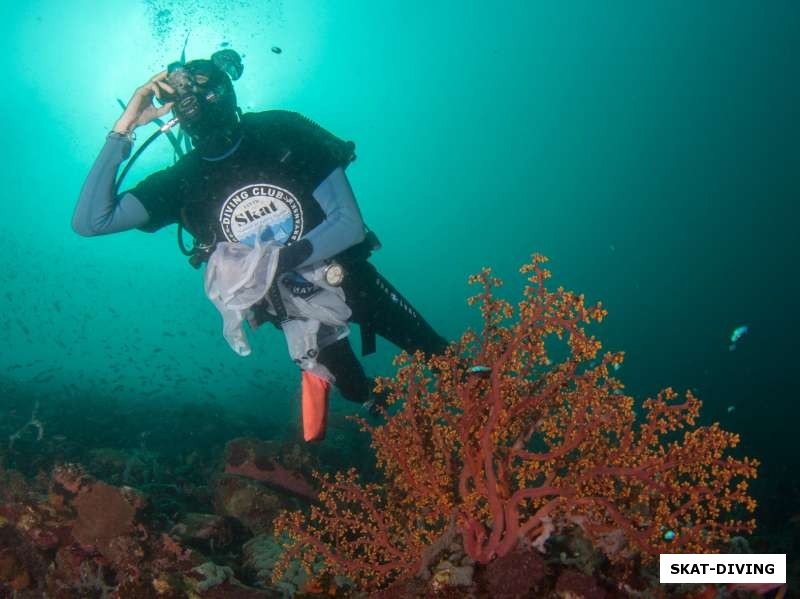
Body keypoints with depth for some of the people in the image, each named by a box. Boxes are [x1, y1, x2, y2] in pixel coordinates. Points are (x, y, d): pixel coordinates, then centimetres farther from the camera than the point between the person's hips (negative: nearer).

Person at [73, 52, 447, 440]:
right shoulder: (182, 181, -13)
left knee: (445, 360, 13)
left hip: (352, 281, -1)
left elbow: (350, 224, -22)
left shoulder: (283, 133, -18)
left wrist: (273, 261, -34)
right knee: (359, 396, 17)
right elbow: (89, 222, -22)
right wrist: (122, 130, -26)